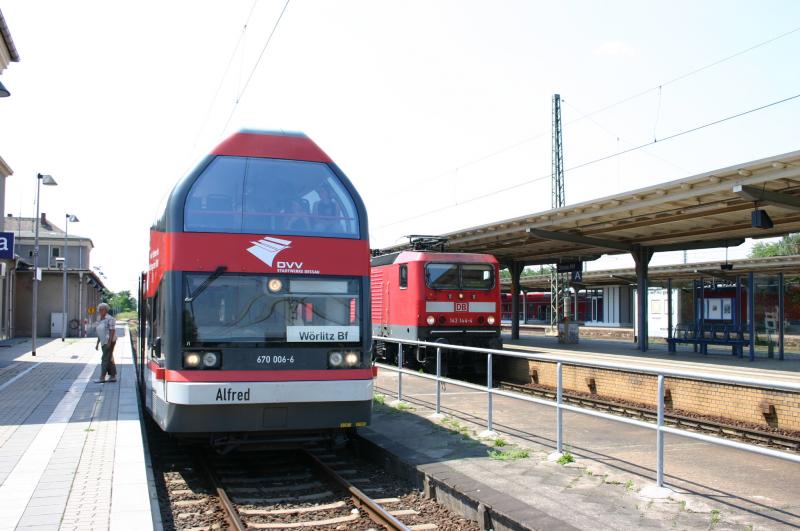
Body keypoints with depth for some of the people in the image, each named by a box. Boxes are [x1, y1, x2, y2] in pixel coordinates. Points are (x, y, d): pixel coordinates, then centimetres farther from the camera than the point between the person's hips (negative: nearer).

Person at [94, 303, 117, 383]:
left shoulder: (110, 319, -11)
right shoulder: (100, 320, 16)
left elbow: (112, 331, -17)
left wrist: (109, 342, -22)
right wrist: (97, 343, 18)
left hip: (109, 342, -9)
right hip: (103, 342, 9)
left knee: (105, 359, -10)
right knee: (109, 360, 10)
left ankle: (102, 378, -10)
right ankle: (113, 376, 14)